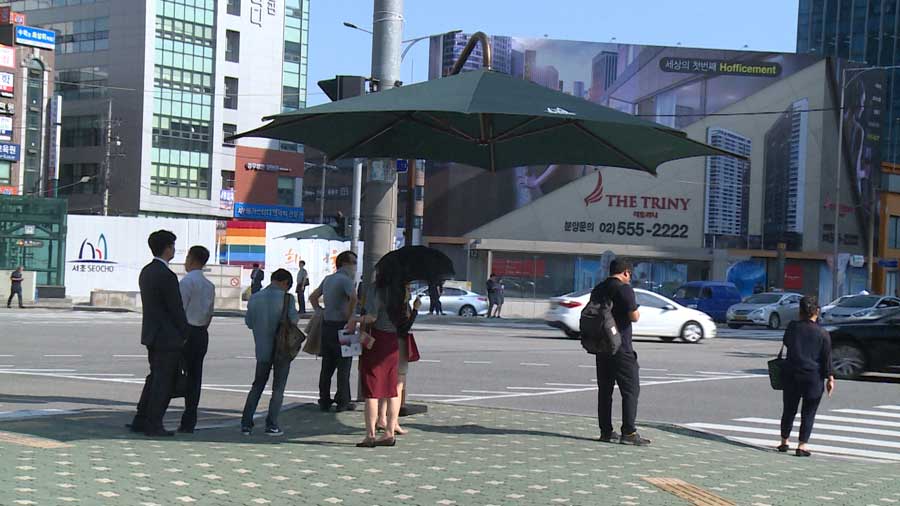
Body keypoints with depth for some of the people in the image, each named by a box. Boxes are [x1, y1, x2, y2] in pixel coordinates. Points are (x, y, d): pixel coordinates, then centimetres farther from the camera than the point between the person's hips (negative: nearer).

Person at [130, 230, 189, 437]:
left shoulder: (146, 272, 10)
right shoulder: (167, 276, -19)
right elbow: (176, 309, -17)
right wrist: (185, 334, -5)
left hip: (151, 334, 9)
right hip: (168, 337, -9)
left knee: (155, 378, 17)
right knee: (163, 382, -1)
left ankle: (140, 420, 20)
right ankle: (154, 425, 3)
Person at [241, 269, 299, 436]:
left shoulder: (255, 298, 1)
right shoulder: (287, 298, -11)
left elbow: (249, 322, 6)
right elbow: (294, 319, -16)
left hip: (263, 349, 3)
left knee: (257, 386, 15)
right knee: (278, 388, 7)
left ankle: (246, 423, 9)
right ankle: (271, 425, 3)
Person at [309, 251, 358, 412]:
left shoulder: (328, 279, 14)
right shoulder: (345, 280, -13)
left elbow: (313, 297, 26)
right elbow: (353, 297, -31)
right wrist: (350, 315, -18)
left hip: (326, 325, 8)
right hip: (341, 326, -8)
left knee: (327, 366, 12)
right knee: (344, 366, 1)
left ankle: (324, 401, 16)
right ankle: (343, 402, 4)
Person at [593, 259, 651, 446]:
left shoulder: (597, 290, 12)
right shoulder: (624, 289, -12)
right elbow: (634, 317, -14)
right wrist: (637, 312, 4)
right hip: (621, 348, -7)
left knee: (604, 389, 11)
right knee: (630, 389, -3)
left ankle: (606, 431, 12)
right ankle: (628, 432, -8)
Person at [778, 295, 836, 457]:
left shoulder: (792, 327, -3)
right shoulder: (823, 334, -7)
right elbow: (827, 358, -6)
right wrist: (830, 378, -1)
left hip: (791, 375, 2)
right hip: (813, 377, -2)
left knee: (789, 409, 15)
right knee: (808, 413, 5)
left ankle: (784, 442, 23)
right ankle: (802, 446, 1)